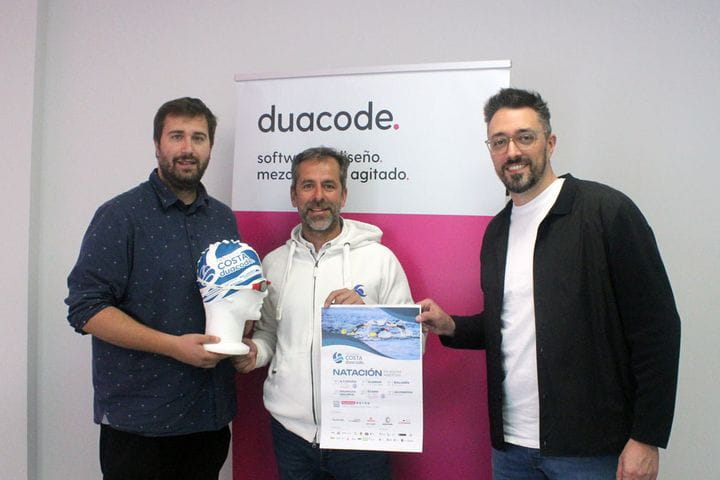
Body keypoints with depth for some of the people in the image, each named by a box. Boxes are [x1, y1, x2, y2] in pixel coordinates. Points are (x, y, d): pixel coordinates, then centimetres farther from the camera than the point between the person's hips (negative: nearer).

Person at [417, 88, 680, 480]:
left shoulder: (608, 211, -10)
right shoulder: (496, 231, 9)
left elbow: (656, 327, -12)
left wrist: (647, 438, -13)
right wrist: (450, 327, 0)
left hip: (589, 448, -5)